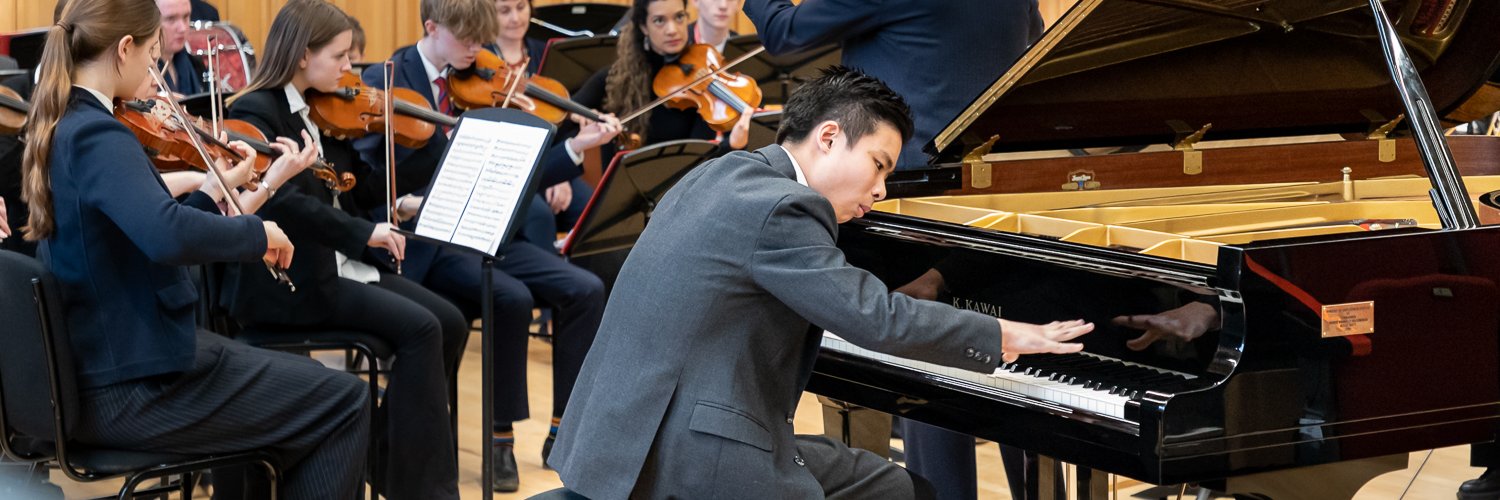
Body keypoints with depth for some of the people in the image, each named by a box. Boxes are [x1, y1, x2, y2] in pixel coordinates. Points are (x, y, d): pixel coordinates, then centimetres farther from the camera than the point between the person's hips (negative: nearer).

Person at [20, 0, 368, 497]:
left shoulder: (58, 128, 8)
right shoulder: (98, 136, -22)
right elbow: (168, 237, -39)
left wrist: (214, 191, 13)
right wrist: (256, 231, -23)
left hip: (89, 367, 10)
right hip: (133, 389, -10)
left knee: (293, 378, 29)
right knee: (342, 402, 2)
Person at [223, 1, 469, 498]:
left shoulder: (319, 113, 14)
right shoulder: (255, 112, -12)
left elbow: (359, 190, 16)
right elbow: (280, 199, -27)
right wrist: (363, 232, -28)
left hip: (337, 266, 9)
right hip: (286, 281, -9)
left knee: (449, 322, -5)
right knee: (419, 328, -21)